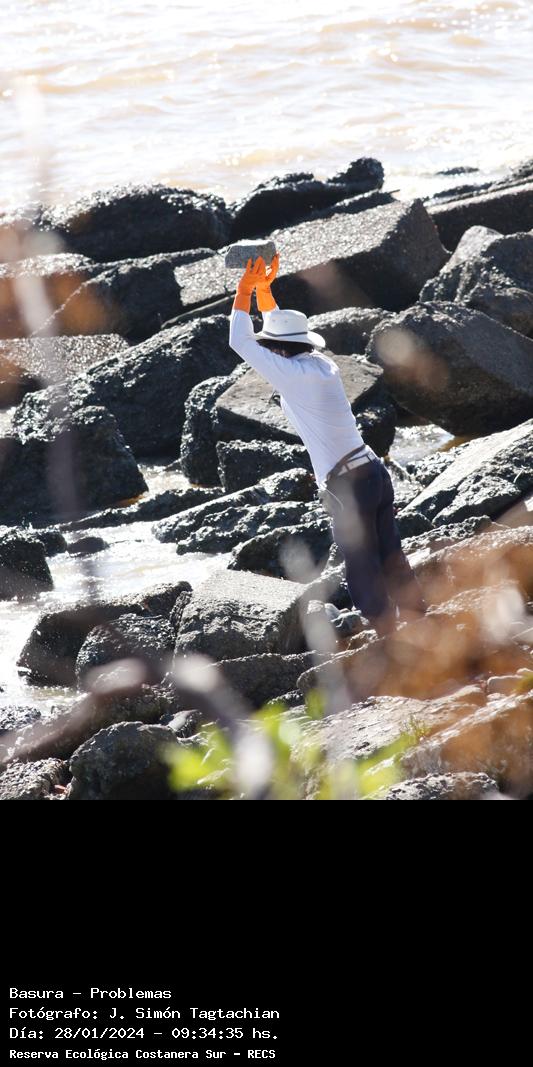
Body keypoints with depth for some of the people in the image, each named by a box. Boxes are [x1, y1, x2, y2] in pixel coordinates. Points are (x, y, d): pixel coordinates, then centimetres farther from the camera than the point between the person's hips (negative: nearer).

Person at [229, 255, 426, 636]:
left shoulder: (294, 375, -13)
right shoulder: (322, 363, 10)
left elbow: (240, 341, -7)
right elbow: (281, 330, 28)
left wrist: (245, 289, 2)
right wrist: (264, 288, 23)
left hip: (347, 487, -8)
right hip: (374, 472, 8)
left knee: (365, 576, 2)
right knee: (394, 564, 14)